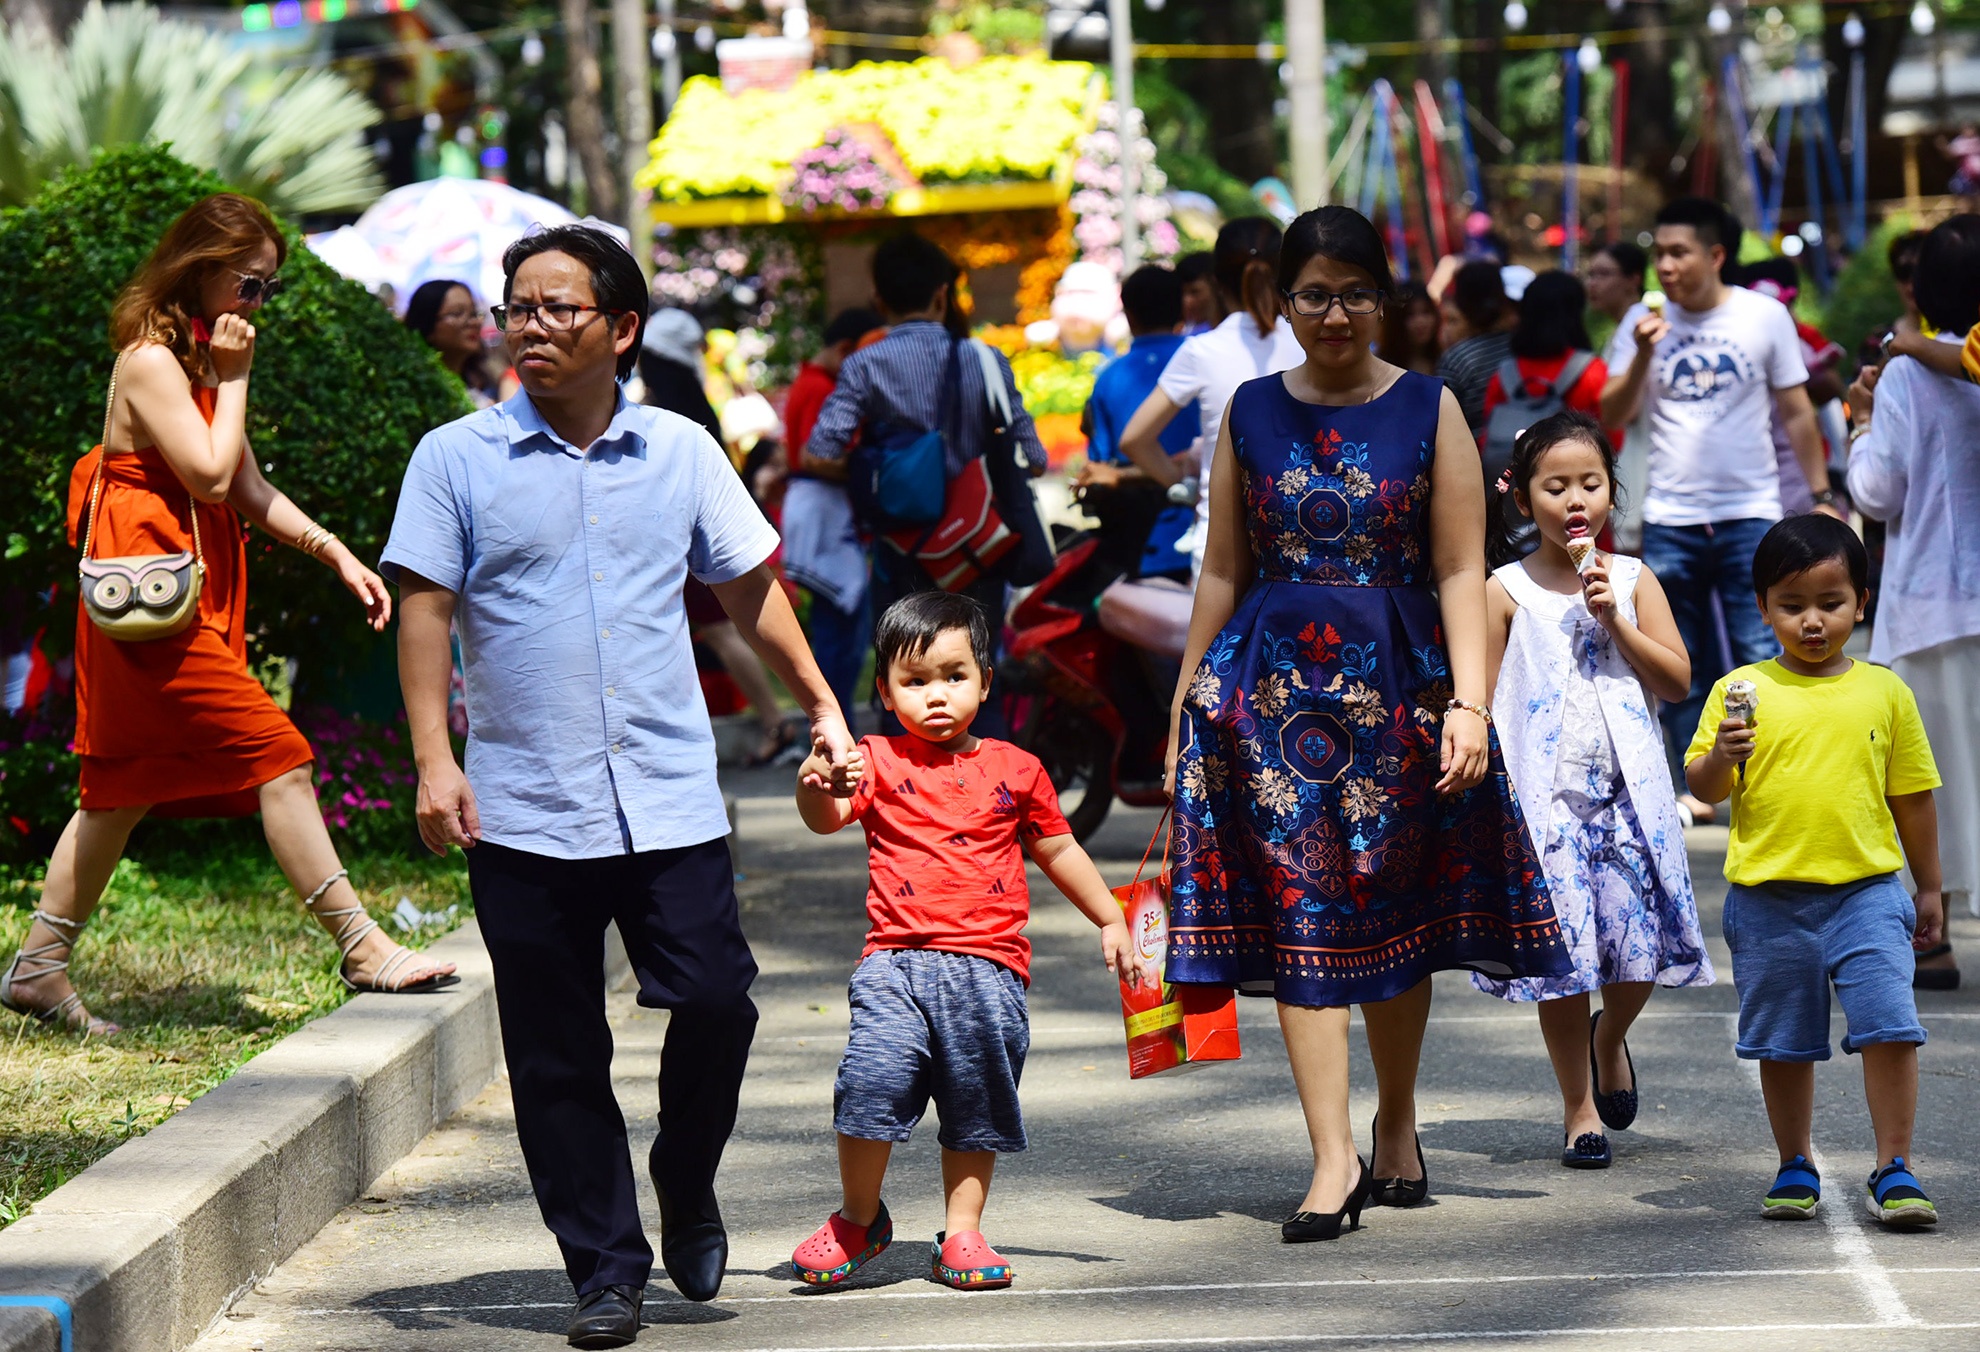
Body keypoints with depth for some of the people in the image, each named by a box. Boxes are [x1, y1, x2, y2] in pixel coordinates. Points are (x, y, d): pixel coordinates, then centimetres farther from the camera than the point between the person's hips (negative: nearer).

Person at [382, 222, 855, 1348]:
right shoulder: (457, 461, 2)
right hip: (524, 817, -1)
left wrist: (824, 707, 17)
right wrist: (434, 758, -9)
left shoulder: (680, 452, 8)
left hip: (671, 802, 1)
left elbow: (750, 588, 17)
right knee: (558, 1058, 2)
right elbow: (425, 610, 0)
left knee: (719, 1002, -7)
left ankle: (688, 1194, 20)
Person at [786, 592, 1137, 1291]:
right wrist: (815, 787, -34)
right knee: (874, 1079, -17)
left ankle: (962, 1234, 19)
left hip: (989, 965, 3)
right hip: (897, 959, -2)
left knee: (978, 1106, 6)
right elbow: (828, 818, -11)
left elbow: (1058, 851, 25)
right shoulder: (879, 762, 6)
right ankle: (859, 1220, 3)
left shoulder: (1015, 771, 12)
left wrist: (1111, 922, 26)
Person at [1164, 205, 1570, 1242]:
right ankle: (1334, 1158, -11)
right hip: (1271, 683, 1)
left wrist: (1469, 703, -12)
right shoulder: (1253, 413, 8)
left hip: (1398, 681, -1)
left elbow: (1461, 571, -2)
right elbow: (1222, 572, 12)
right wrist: (1185, 707, 10)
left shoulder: (1429, 410, 2)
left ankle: (1398, 1123, 28)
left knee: (1394, 913, 8)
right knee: (1300, 913, -7)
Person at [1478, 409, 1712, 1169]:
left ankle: (1610, 1038, 30)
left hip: (1628, 791, 2)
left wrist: (1615, 619, -8)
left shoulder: (1632, 581, 7)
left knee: (1640, 944, -3)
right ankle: (1579, 1107, 12)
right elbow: (1483, 700, 2)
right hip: (1545, 794, -2)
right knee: (1562, 955, -2)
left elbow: (1677, 681, 2)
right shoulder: (1506, 591, 1)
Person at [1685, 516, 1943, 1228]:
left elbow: (1912, 796, 12)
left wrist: (1928, 889, 15)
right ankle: (1795, 1169, 25)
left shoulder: (1884, 692, 4)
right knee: (1784, 1043, 10)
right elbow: (1703, 788, 2)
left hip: (1867, 892, 0)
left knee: (1890, 1026, -11)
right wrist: (1722, 757, -20)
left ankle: (1893, 1170, -3)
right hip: (1769, 900, 0)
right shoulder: (1741, 691, 1)